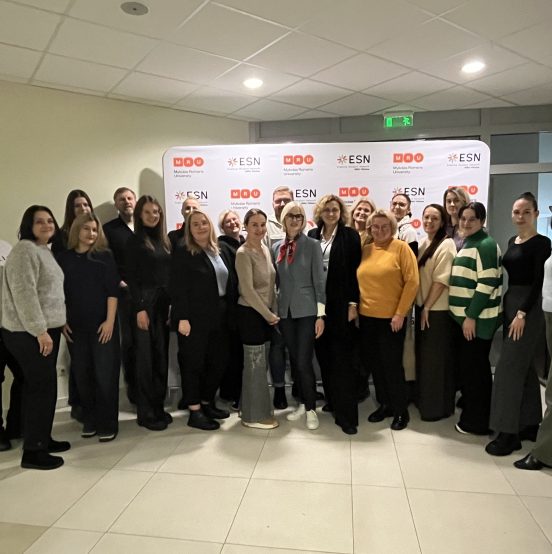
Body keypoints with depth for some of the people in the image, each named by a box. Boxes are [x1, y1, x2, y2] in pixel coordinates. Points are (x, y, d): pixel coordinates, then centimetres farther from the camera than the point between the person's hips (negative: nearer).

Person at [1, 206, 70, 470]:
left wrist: (54, 325, 18)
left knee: (46, 386, 14)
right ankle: (32, 451, 5)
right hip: (29, 333, -9)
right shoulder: (25, 250, -13)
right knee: (41, 386, -5)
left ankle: (43, 438, 26)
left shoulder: (45, 251, 16)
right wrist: (40, 331, -22)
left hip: (47, 328, 9)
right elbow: (24, 294, -21)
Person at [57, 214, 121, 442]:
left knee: (105, 374, -1)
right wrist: (62, 321, 1)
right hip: (75, 326, 3)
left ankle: (107, 424, 9)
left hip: (102, 324, -2)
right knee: (82, 374, 8)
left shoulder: (104, 256, 0)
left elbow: (113, 290, -5)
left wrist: (110, 321, -12)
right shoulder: (64, 258, 6)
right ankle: (90, 420, 23)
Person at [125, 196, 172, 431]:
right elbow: (132, 277, -9)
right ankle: (146, 413, 10)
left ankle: (158, 407, 22)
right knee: (146, 358, 0)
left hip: (164, 303, 6)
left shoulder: (164, 240, 14)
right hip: (145, 303, -6)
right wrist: (139, 308, -15)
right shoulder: (135, 241, -4)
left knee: (162, 356, 10)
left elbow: (169, 274, 13)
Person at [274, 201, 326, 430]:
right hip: (285, 311, 4)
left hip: (307, 310, -4)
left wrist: (321, 314, -10)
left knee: (304, 362, -6)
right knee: (294, 361, 12)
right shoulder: (276, 247, 8)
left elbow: (319, 280, -6)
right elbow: (276, 281, 11)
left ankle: (311, 408, 10)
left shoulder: (312, 245, -4)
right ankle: (302, 403, 27)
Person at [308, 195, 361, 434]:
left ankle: (346, 414, 1)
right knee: (323, 355, 11)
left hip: (340, 304, -4)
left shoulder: (350, 235, 0)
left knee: (342, 358, -4)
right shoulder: (312, 235, 9)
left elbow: (355, 271, -4)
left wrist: (353, 303, -10)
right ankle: (332, 400, 27)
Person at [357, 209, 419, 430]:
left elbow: (412, 282, -11)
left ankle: (401, 411, 20)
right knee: (376, 364, 13)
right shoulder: (365, 250, 7)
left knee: (392, 364, 3)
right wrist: (355, 307, 5)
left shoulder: (401, 248, -7)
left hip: (391, 318, -5)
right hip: (367, 317, 5)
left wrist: (400, 313, -14)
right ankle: (384, 404, 30)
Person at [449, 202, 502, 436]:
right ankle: (470, 412, 30)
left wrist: (471, 316, -20)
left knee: (475, 368, 1)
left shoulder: (486, 245, -13)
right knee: (465, 365, 16)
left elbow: (487, 284, -20)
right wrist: (464, 315, 16)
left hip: (477, 318, -9)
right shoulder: (466, 244, 14)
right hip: (462, 315, 9)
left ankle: (477, 421, 14)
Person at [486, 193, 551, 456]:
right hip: (510, 304, 8)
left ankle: (508, 433, -1)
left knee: (508, 369, -9)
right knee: (524, 367, 14)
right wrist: (508, 309, 14)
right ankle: (530, 424, 25)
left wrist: (522, 314, -21)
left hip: (528, 309, -8)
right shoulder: (512, 242, 13)